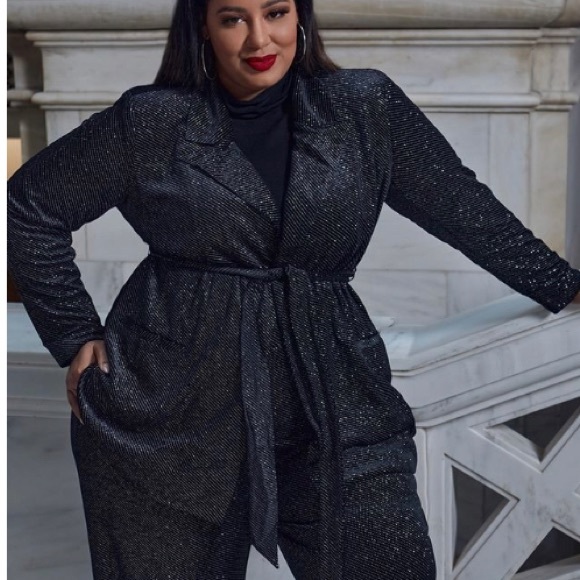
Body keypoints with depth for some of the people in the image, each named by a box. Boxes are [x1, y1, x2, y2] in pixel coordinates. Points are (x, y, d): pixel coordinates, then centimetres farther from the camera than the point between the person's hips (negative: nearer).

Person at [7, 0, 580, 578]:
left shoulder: (365, 110, 5)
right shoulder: (150, 122, 0)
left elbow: (464, 205, 10)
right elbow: (30, 207, 8)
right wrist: (74, 336, 5)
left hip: (329, 401, 1)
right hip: (175, 412, -1)